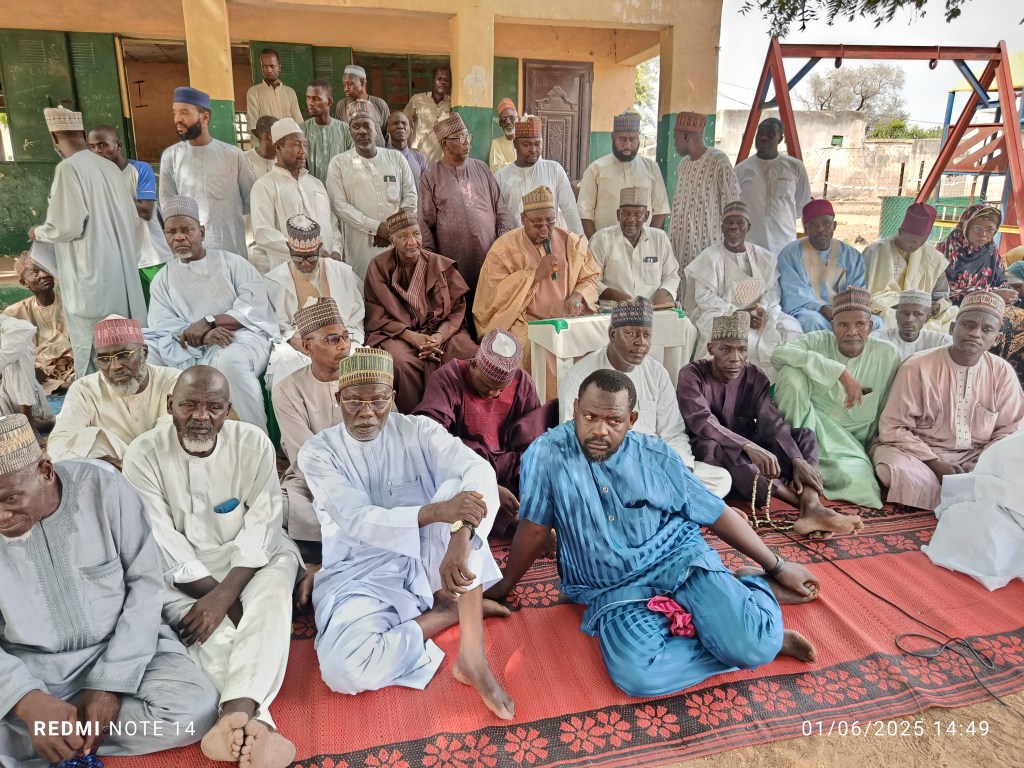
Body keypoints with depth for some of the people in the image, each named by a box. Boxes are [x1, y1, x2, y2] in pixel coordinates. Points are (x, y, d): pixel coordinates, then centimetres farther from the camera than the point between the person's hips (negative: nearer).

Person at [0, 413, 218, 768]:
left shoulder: (104, 489, -16)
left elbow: (146, 583, -9)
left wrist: (112, 683, -16)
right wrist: (30, 702, -27)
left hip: (121, 646, 1)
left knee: (192, 711, -26)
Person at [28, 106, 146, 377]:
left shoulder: (68, 168, -12)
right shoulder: (109, 167, 9)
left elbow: (67, 226, -16)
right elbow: (133, 219, 13)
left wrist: (37, 233, 4)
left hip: (91, 274, -7)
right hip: (121, 269, 7)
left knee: (92, 344, 0)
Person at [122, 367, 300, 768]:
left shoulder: (253, 443, -9)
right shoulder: (144, 455, -10)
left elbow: (262, 525, -12)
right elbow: (162, 543, -12)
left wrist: (223, 596, -26)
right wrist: (221, 599, -19)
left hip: (252, 557, 0)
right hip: (182, 572, 0)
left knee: (272, 596, -31)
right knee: (211, 633, -29)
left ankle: (234, 718, -46)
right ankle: (256, 724, -39)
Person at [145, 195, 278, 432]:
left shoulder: (231, 262, 9)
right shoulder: (162, 280, 17)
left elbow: (255, 307, -5)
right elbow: (162, 327, 2)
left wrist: (209, 322, -16)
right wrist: (201, 336, -19)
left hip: (244, 336, -4)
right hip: (195, 352, 4)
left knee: (230, 360, -38)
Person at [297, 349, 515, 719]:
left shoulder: (419, 430, -4)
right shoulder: (317, 452, -7)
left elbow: (479, 470, -21)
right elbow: (356, 520, -20)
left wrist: (459, 538, -40)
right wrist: (435, 512, -37)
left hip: (426, 559, 1)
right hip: (361, 574, -1)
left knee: (463, 488, -27)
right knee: (343, 669, -30)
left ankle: (472, 654, -27)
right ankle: (451, 609, -6)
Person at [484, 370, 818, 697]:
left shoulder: (656, 454, -2)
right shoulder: (546, 454, -9)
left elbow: (717, 513, 7)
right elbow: (534, 529, 3)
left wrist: (778, 566, 12)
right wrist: (503, 585, 11)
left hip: (680, 559, 0)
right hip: (613, 591, 0)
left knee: (754, 646, -25)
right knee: (638, 674, -31)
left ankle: (755, 586, 13)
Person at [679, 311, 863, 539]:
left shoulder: (755, 376, 0)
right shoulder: (692, 375, -13)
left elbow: (772, 423, -13)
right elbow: (703, 423, -29)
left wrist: (798, 461, -31)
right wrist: (750, 447, -44)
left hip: (749, 451, 5)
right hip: (709, 452, -5)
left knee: (804, 436, -15)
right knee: (716, 446, -39)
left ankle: (812, 507, -42)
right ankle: (805, 501, -39)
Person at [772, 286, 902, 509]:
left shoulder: (888, 354, -4)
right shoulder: (819, 341, -9)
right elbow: (778, 354, -31)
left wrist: (872, 449, 3)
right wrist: (840, 372, -34)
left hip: (850, 439, 2)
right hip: (807, 424, -2)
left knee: (857, 482, -31)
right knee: (792, 373, -28)